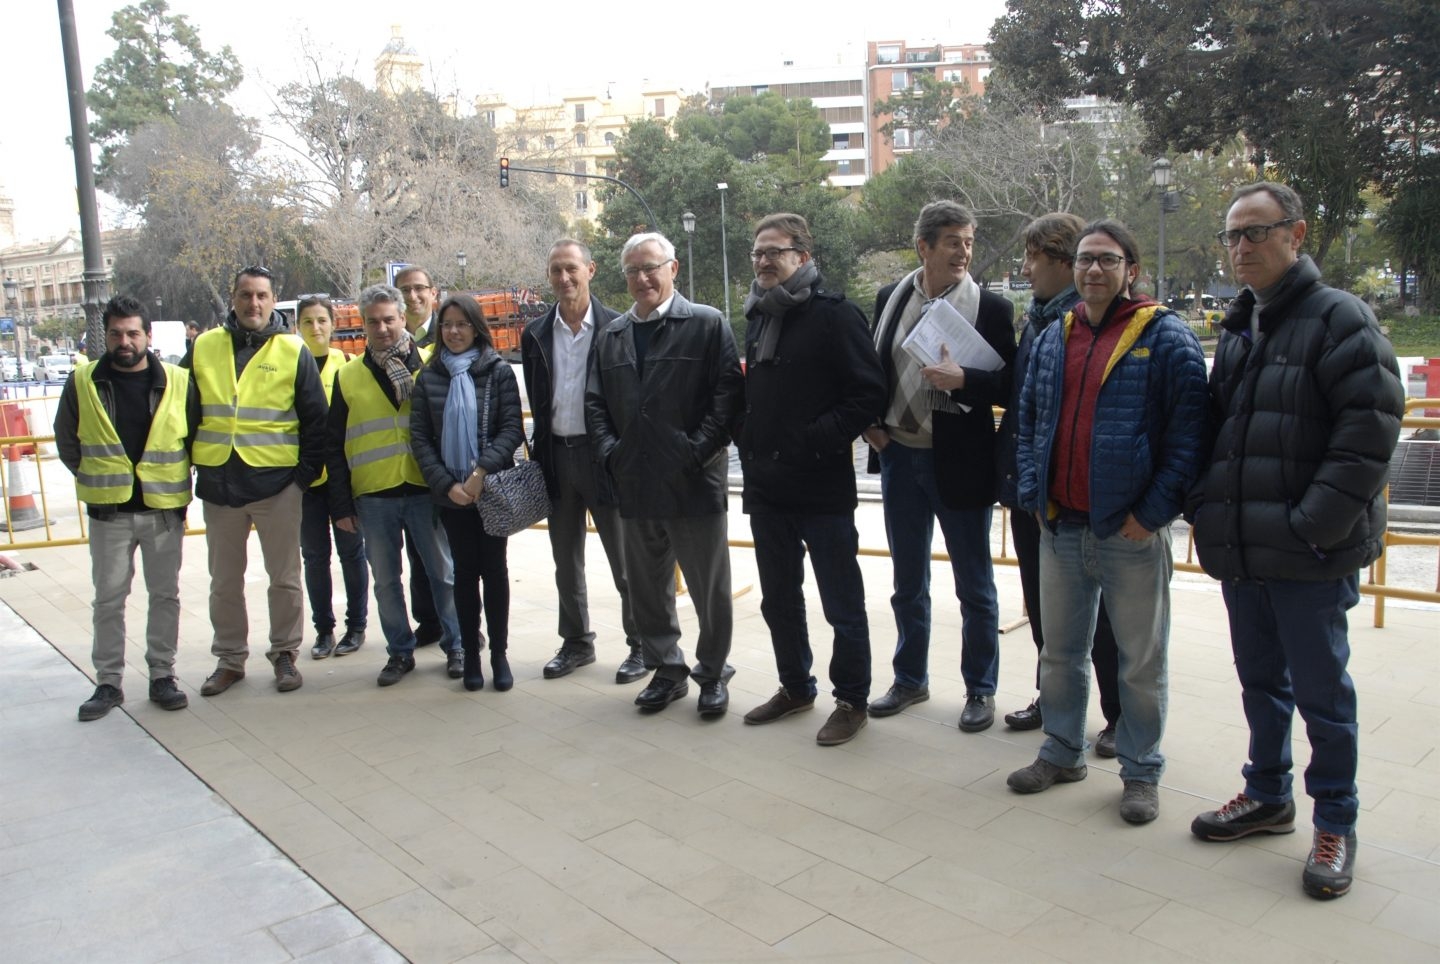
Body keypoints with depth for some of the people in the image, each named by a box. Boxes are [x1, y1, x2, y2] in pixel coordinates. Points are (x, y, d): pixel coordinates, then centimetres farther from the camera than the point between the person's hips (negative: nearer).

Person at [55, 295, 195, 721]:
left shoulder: (178, 382, -4)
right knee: (108, 599, 7)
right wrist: (97, 479, 8)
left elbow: (195, 438, 8)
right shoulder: (82, 383, -1)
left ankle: (162, 675, 20)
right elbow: (66, 441, 11)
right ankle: (108, 683, 18)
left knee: (165, 594, 8)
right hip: (108, 512, 0)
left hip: (164, 509, 0)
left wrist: (174, 479, 5)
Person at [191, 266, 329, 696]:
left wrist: (308, 471, -6)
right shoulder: (204, 348, 7)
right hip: (218, 481, 3)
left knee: (284, 576, 6)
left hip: (277, 482, -2)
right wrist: (191, 464, 6)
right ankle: (229, 658, 25)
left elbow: (315, 418, 1)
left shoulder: (293, 351, 0)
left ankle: (285, 653, 21)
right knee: (224, 580, 12)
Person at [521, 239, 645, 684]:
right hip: (557, 455, 5)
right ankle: (576, 643, 29)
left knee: (625, 560, 4)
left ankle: (641, 645, 17)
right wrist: (541, 459, 5)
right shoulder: (535, 334, 6)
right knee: (566, 562, 14)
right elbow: (537, 403, 10)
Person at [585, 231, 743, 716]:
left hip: (694, 481, -5)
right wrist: (610, 452, 0)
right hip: (635, 485, 5)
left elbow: (728, 392, -9)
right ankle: (667, 669, 30)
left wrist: (700, 449, -15)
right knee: (647, 586, 14)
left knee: (709, 586, 7)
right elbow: (595, 402, 14)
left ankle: (713, 672, 25)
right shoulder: (611, 336, 13)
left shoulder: (708, 324, -2)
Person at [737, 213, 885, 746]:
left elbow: (868, 394, -16)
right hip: (765, 488, 8)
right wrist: (748, 439, 8)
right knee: (778, 599, 18)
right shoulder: (758, 317, 14)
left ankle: (852, 699, 21)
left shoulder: (834, 314, -10)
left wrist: (816, 439, -21)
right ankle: (795, 686, 36)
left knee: (842, 603, 5)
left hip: (822, 488, -8)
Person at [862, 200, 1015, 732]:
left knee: (975, 584, 8)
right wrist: (870, 424, 1)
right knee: (908, 582, 16)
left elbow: (1008, 385, -7)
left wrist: (961, 380, -24)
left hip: (958, 462, -3)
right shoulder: (890, 299, 5)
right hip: (899, 456, 4)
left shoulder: (990, 307, -6)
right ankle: (910, 678, 32)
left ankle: (981, 689, 24)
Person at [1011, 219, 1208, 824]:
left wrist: (1153, 511, -16)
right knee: (1060, 652, 16)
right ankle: (1062, 753, 33)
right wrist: (1034, 495, 4)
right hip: (1060, 527, 5)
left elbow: (1188, 432, -11)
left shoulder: (1166, 337, -6)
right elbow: (1029, 422, 15)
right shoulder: (1052, 339, 11)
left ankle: (1141, 772, 24)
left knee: (1142, 661, 9)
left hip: (1131, 532, -5)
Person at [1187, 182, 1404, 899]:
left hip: (1310, 556, -7)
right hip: (1241, 549, 7)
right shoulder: (1236, 329, 14)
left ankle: (1335, 824, 23)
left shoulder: (1338, 319, -9)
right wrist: (1205, 506, 6)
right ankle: (1267, 795, 36)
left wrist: (1314, 524, -20)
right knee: (1261, 680, 19)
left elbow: (1371, 427, -17)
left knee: (1320, 690, 5)